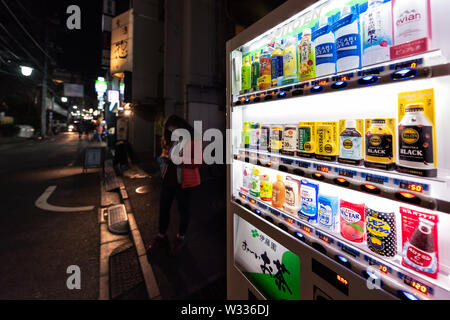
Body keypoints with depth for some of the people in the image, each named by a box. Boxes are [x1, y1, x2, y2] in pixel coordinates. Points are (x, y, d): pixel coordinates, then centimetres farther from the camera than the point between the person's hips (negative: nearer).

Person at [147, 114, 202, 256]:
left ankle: (181, 238, 35)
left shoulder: (193, 140, -14)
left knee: (183, 209, 11)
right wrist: (164, 157, 0)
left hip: (184, 181, -7)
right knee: (163, 207, 15)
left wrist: (179, 160, -26)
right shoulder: (171, 139, 9)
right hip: (168, 179, 7)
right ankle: (161, 237, 37)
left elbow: (198, 161, -18)